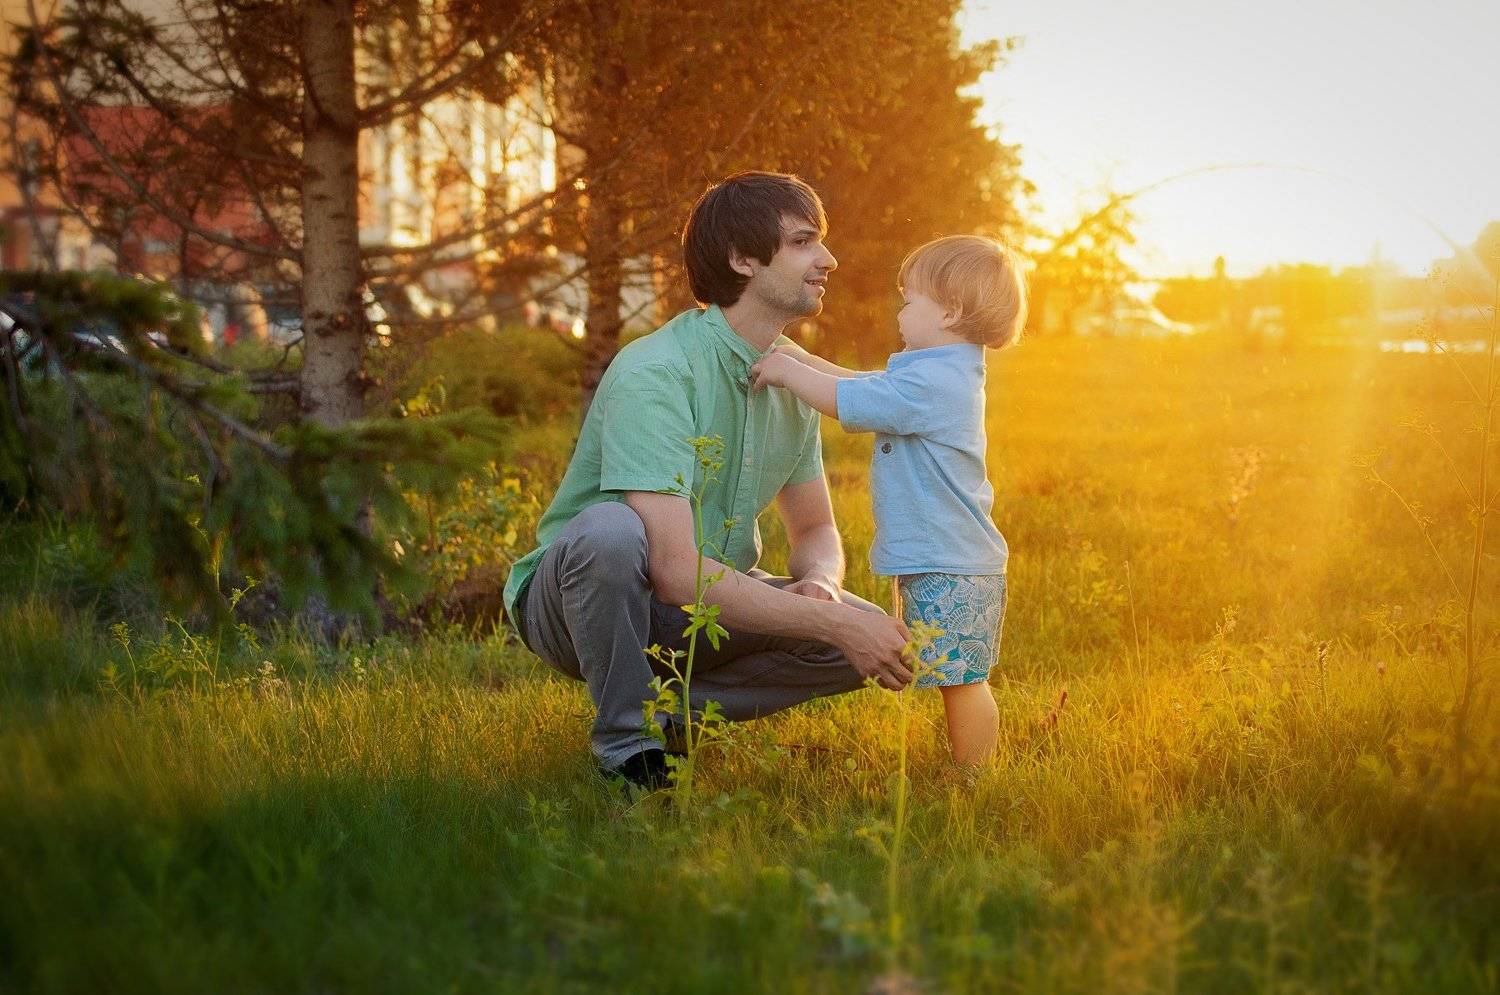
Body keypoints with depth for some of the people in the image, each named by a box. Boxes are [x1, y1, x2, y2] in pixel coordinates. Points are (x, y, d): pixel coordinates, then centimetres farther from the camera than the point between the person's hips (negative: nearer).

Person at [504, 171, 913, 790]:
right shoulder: (654, 373, -26)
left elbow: (816, 530, 8)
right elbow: (677, 572, -34)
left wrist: (818, 585, -17)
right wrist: (830, 621, -34)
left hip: (709, 602, 6)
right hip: (574, 597, -6)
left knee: (872, 634, -14)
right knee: (611, 528, -40)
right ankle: (625, 743, -18)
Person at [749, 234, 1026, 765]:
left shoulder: (931, 382, -20)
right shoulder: (947, 373, 15)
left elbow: (850, 401, -21)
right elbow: (865, 386, 25)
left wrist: (790, 373, -7)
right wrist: (801, 360, 22)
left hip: (949, 571, -11)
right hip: (940, 562, 11)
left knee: (959, 679, -6)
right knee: (957, 681, 15)